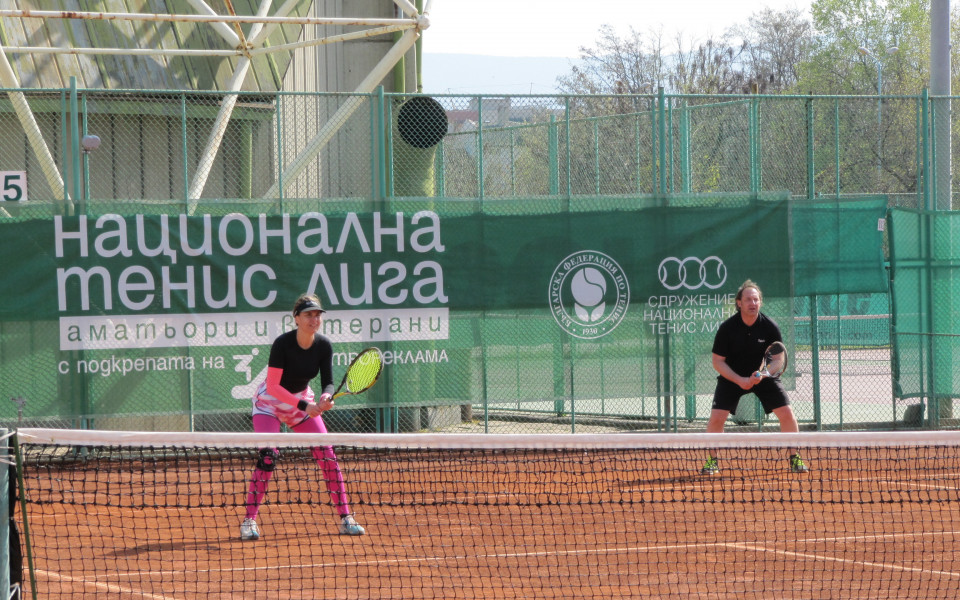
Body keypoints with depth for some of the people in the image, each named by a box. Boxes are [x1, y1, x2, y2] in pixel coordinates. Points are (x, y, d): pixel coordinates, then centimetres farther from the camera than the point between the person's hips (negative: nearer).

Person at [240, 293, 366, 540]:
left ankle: (346, 519, 2)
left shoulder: (324, 345, -13)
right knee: (268, 456, -20)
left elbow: (328, 382, -14)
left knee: (327, 455, -4)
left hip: (303, 400, 5)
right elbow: (273, 386, -27)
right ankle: (249, 521, -14)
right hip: (270, 400, -5)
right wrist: (304, 405, -34)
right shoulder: (283, 343, -27)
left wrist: (326, 397, -37)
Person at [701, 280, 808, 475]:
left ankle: (795, 459, 3)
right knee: (716, 417, -15)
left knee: (786, 413, -12)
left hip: (764, 376, 1)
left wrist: (761, 374, -28)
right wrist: (740, 380, -23)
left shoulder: (770, 327, -15)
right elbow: (718, 361, -11)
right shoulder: (727, 328, -17)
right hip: (732, 377, -1)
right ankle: (712, 461, 4)